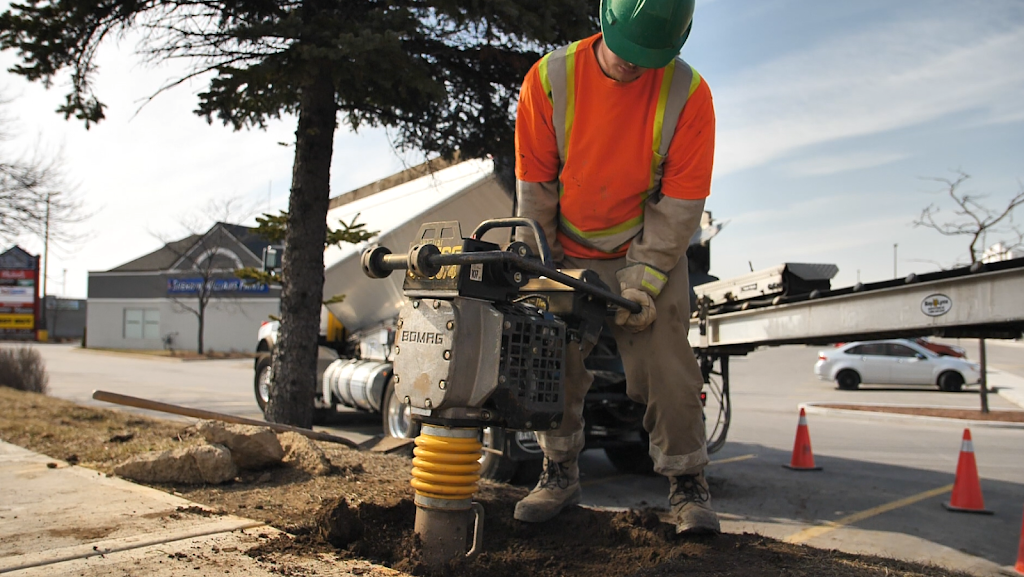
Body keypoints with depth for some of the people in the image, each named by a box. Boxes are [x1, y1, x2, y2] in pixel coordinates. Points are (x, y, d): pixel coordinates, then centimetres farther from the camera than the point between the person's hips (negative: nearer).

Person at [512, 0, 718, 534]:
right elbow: (534, 182, -5)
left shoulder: (688, 93, -13)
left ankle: (686, 481, 10)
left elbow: (682, 198, -11)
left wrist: (643, 278, -16)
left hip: (649, 252, -1)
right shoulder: (549, 78, -10)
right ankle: (561, 472, 18)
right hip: (567, 253, 2)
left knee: (666, 364, -6)